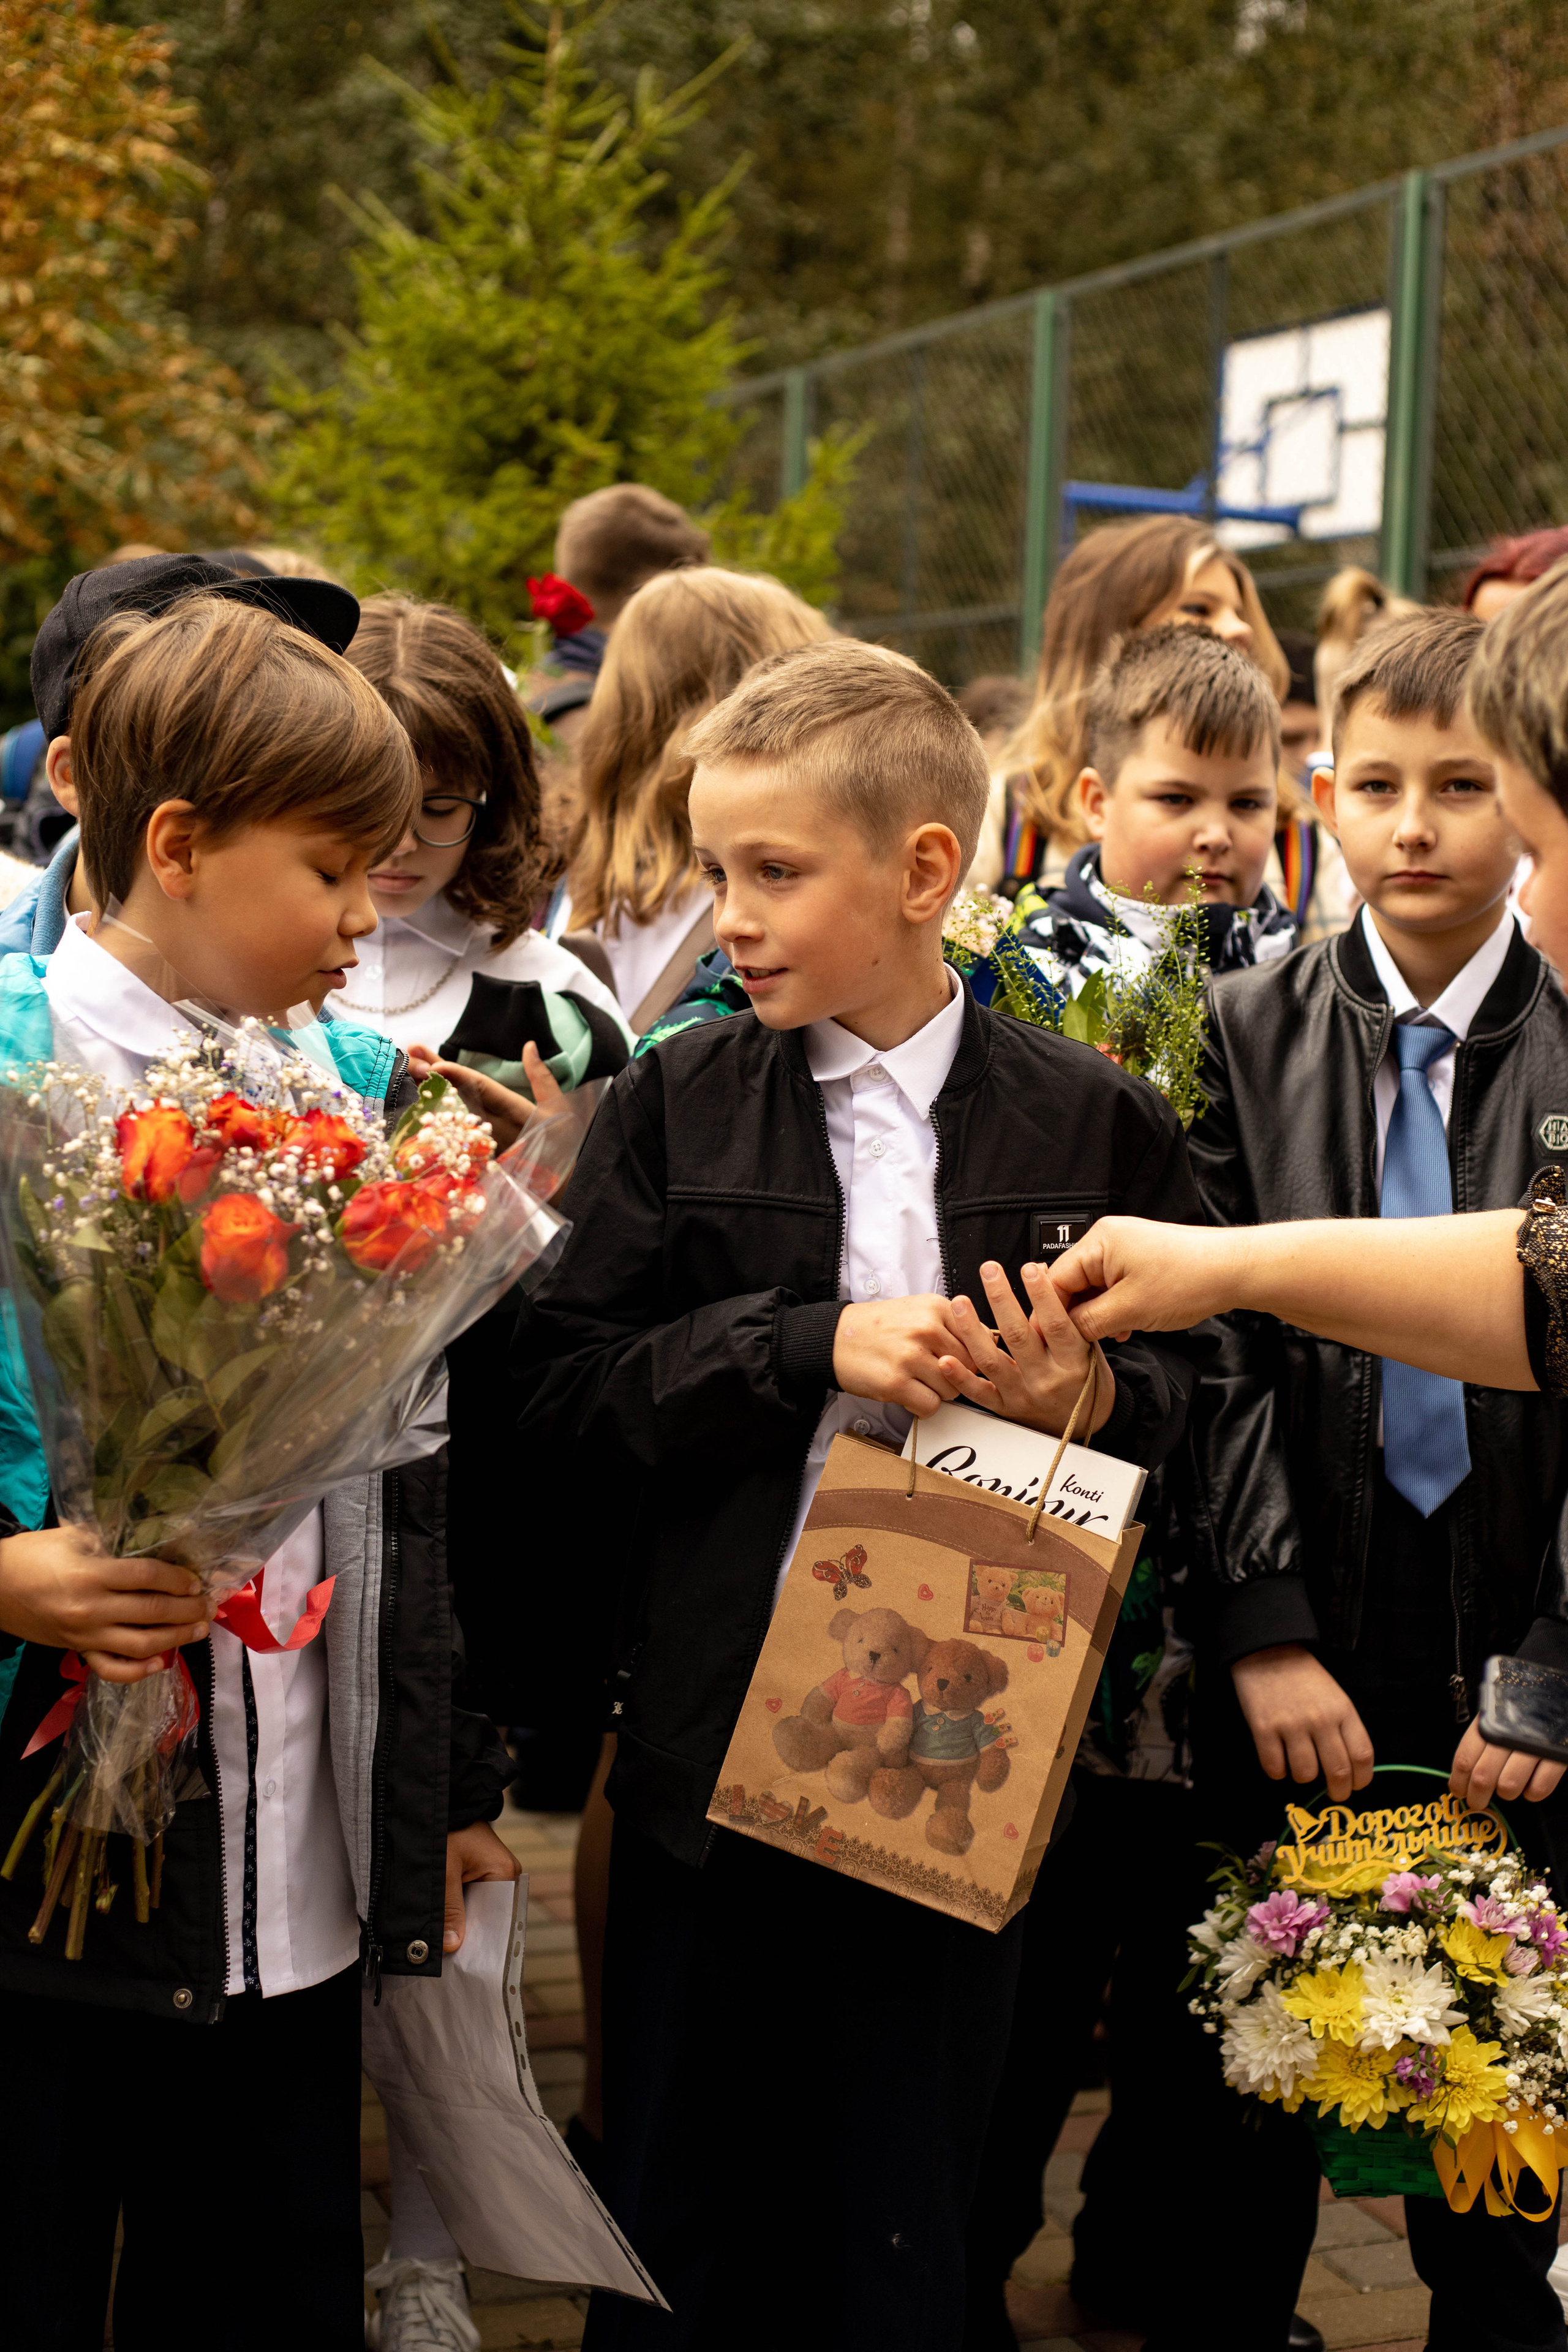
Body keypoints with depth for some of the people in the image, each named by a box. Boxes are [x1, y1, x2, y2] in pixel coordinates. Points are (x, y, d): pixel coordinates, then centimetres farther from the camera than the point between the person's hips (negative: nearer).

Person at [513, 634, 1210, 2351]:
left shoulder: (1095, 1123, -1)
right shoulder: (673, 1107, 0)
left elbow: (1184, 1396, 6)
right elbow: (562, 1383, -6)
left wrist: (1079, 1400, -16)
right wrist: (811, 1348, -17)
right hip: (711, 1742, 0)